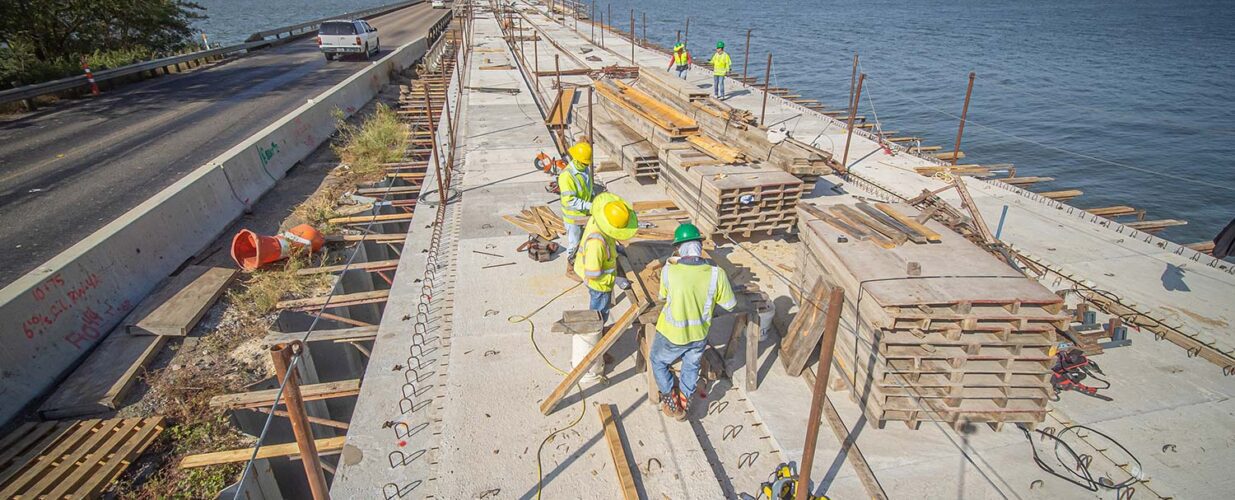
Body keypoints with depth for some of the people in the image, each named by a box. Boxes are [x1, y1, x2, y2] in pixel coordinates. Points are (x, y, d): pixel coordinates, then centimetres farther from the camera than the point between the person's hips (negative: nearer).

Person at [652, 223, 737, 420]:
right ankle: (685, 402, 46)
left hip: (672, 335, -2)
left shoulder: (669, 271, -27)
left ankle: (672, 405, 34)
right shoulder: (716, 274, -24)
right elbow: (730, 304, -8)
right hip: (700, 334, 2)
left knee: (658, 361, 28)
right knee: (691, 366, 31)